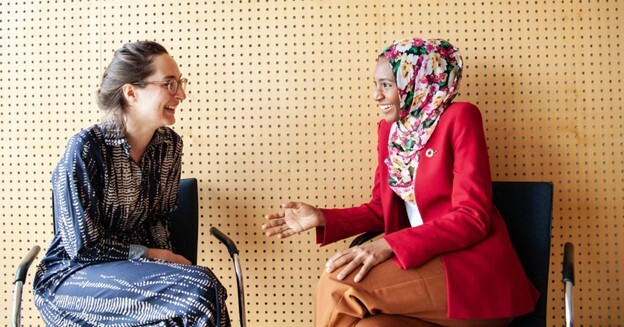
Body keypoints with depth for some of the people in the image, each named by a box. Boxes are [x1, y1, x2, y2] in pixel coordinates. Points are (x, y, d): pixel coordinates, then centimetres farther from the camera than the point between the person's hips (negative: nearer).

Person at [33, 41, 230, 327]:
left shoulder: (170, 144, 2)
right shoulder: (85, 149, -17)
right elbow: (84, 246, -15)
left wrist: (164, 256, -7)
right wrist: (152, 255, -11)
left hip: (135, 267, 5)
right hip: (75, 274, -5)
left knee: (206, 291, -28)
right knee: (199, 289, -28)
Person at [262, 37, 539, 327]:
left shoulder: (459, 118, -8)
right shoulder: (388, 129, 12)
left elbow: (472, 218, -15)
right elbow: (381, 209, 17)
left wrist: (389, 245, -26)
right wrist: (322, 218, 0)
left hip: (476, 271, -4)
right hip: (426, 265, 5)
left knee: (335, 286, -22)